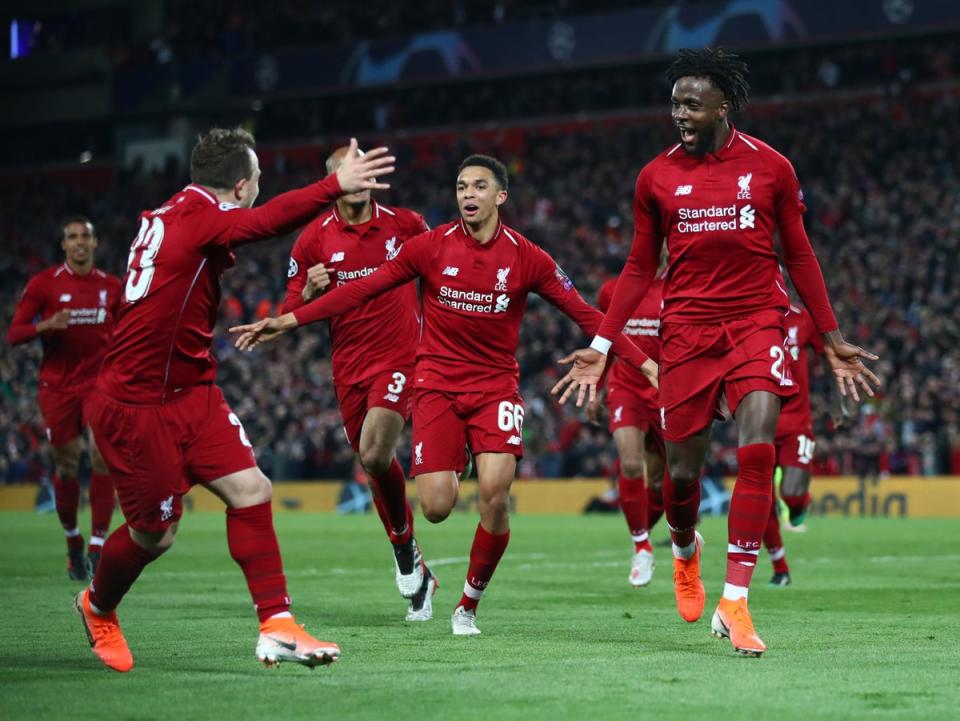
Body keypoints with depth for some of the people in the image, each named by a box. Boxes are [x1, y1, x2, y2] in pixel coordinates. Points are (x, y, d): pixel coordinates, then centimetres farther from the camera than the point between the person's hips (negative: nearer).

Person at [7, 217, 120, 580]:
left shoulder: (111, 286, 7)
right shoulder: (43, 284, -1)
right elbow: (14, 333, -3)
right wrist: (48, 325, -21)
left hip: (100, 383, 1)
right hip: (58, 387, -1)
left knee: (103, 454, -16)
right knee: (66, 466, 3)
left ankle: (97, 547, -13)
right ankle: (73, 543, 23)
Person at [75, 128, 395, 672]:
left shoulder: (172, 215, 9)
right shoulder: (198, 215, -18)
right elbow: (266, 220, -37)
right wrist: (335, 186, -46)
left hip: (190, 394, 9)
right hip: (136, 407, -9)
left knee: (251, 491, -4)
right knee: (155, 532, 5)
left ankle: (276, 627, -4)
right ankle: (98, 606, 34)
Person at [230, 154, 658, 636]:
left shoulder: (526, 258, -4)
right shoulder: (431, 246, -4)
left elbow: (584, 314, 2)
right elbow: (361, 290, -2)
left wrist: (645, 363, -3)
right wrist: (286, 321, -7)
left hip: (496, 385, 0)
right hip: (437, 384, 0)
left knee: (495, 494, -20)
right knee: (436, 507, -11)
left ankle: (469, 604, 2)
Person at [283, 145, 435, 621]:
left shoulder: (405, 224, 1)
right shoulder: (314, 238, 0)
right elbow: (291, 312, 3)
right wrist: (310, 292, -18)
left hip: (400, 356, -3)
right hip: (349, 364, 3)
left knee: (374, 454, -22)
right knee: (373, 462, 8)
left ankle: (405, 547, 1)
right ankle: (418, 577, 22)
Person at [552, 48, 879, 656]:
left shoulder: (770, 167, 1)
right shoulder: (656, 177, 4)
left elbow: (799, 256, 9)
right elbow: (640, 269, 11)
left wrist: (832, 340, 8)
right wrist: (601, 345, 4)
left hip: (756, 321, -1)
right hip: (687, 328, 1)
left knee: (758, 451, -19)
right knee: (683, 469, 2)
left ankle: (734, 601, -15)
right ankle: (685, 548, 38)